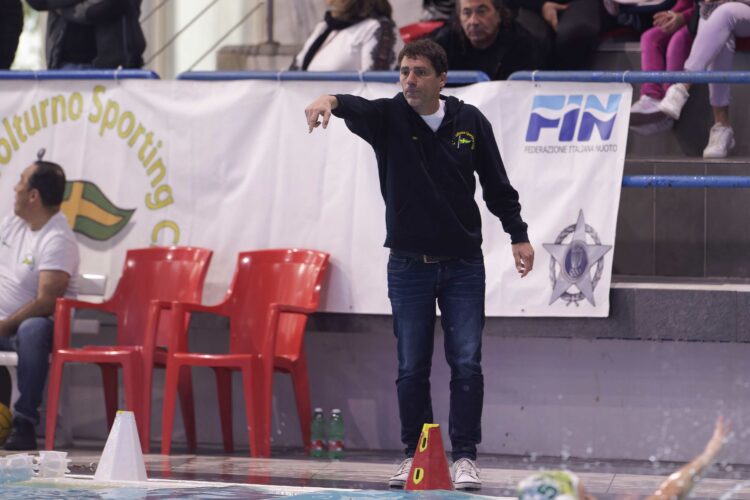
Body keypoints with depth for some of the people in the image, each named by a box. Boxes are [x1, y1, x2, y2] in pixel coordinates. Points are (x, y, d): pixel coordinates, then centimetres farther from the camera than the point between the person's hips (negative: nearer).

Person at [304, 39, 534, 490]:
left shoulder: (471, 122, 1)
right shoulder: (388, 118, -3)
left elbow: (497, 185, 9)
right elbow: (359, 110, -26)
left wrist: (518, 236, 5)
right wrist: (331, 101, -49)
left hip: (464, 264, 0)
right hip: (408, 266, 0)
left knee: (467, 363, -3)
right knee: (412, 367, 3)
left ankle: (465, 455, 4)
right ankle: (416, 454, 14)